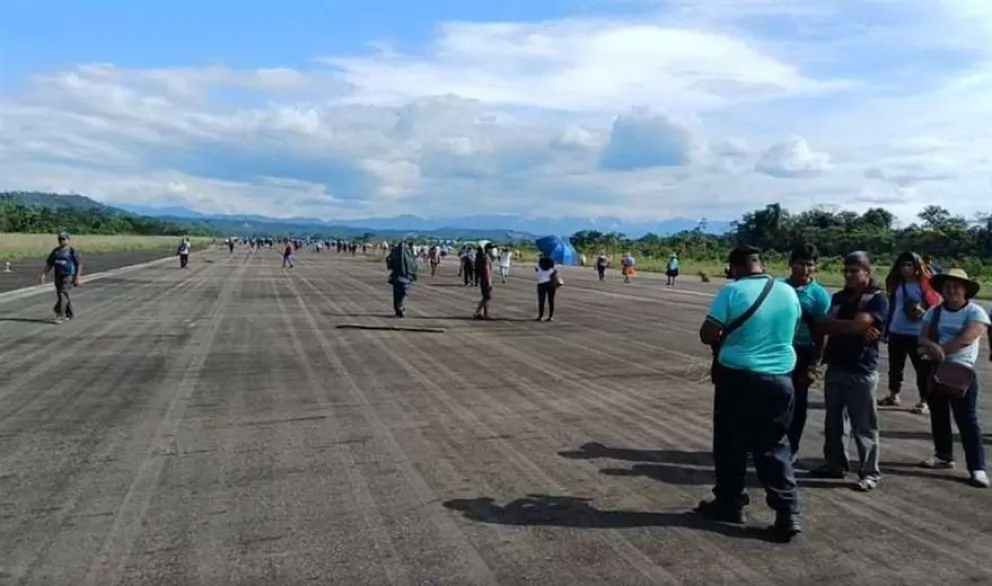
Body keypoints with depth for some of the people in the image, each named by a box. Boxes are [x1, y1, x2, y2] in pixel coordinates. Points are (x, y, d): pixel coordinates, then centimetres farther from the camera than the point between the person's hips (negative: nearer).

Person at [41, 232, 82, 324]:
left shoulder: (72, 251, -5)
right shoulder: (55, 251, 10)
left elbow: (79, 265, -7)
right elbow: (49, 264, 12)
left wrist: (77, 278, -13)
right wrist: (44, 274, 0)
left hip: (68, 276, -6)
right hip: (58, 276, 6)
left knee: (63, 295, -14)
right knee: (62, 295, 13)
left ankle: (60, 316, -15)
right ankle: (70, 314, 27)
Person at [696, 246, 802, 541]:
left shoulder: (732, 291, -13)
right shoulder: (788, 292, 4)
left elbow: (707, 335, -13)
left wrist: (723, 340, 7)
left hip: (738, 377, -4)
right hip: (779, 378, 5)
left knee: (731, 444, 12)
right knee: (775, 446, 13)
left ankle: (729, 504, 25)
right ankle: (788, 514, 9)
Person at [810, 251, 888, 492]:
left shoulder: (878, 298, -8)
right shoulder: (839, 297, 11)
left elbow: (858, 325, -20)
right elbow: (823, 326, -1)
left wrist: (835, 324, -3)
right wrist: (852, 329, -15)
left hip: (861, 371, -6)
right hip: (835, 367, 6)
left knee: (864, 426, 3)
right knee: (833, 421, 14)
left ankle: (869, 473, 15)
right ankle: (835, 464, 27)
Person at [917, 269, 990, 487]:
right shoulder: (934, 311, 7)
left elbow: (965, 340, -19)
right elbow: (922, 338, -1)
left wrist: (938, 350, -13)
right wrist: (933, 346, -23)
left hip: (961, 373, -5)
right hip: (934, 371, 5)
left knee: (967, 421, -4)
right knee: (938, 416, 14)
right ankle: (944, 456, 28)